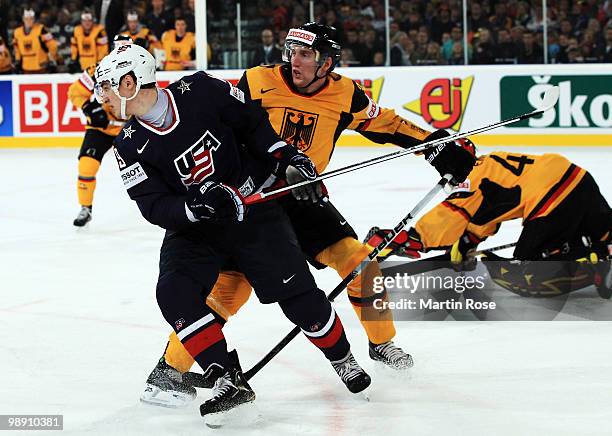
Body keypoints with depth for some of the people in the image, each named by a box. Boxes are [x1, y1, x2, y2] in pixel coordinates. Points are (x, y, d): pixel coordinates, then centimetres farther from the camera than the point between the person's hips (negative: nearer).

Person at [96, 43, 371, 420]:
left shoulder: (200, 91, -15)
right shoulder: (131, 147, -9)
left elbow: (253, 122, 0)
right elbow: (155, 206, -14)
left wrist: (288, 158, -7)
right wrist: (195, 205, -32)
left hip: (255, 208, -2)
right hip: (193, 225, 2)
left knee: (296, 291, -5)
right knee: (174, 293, -22)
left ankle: (343, 360, 20)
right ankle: (228, 381, -18)